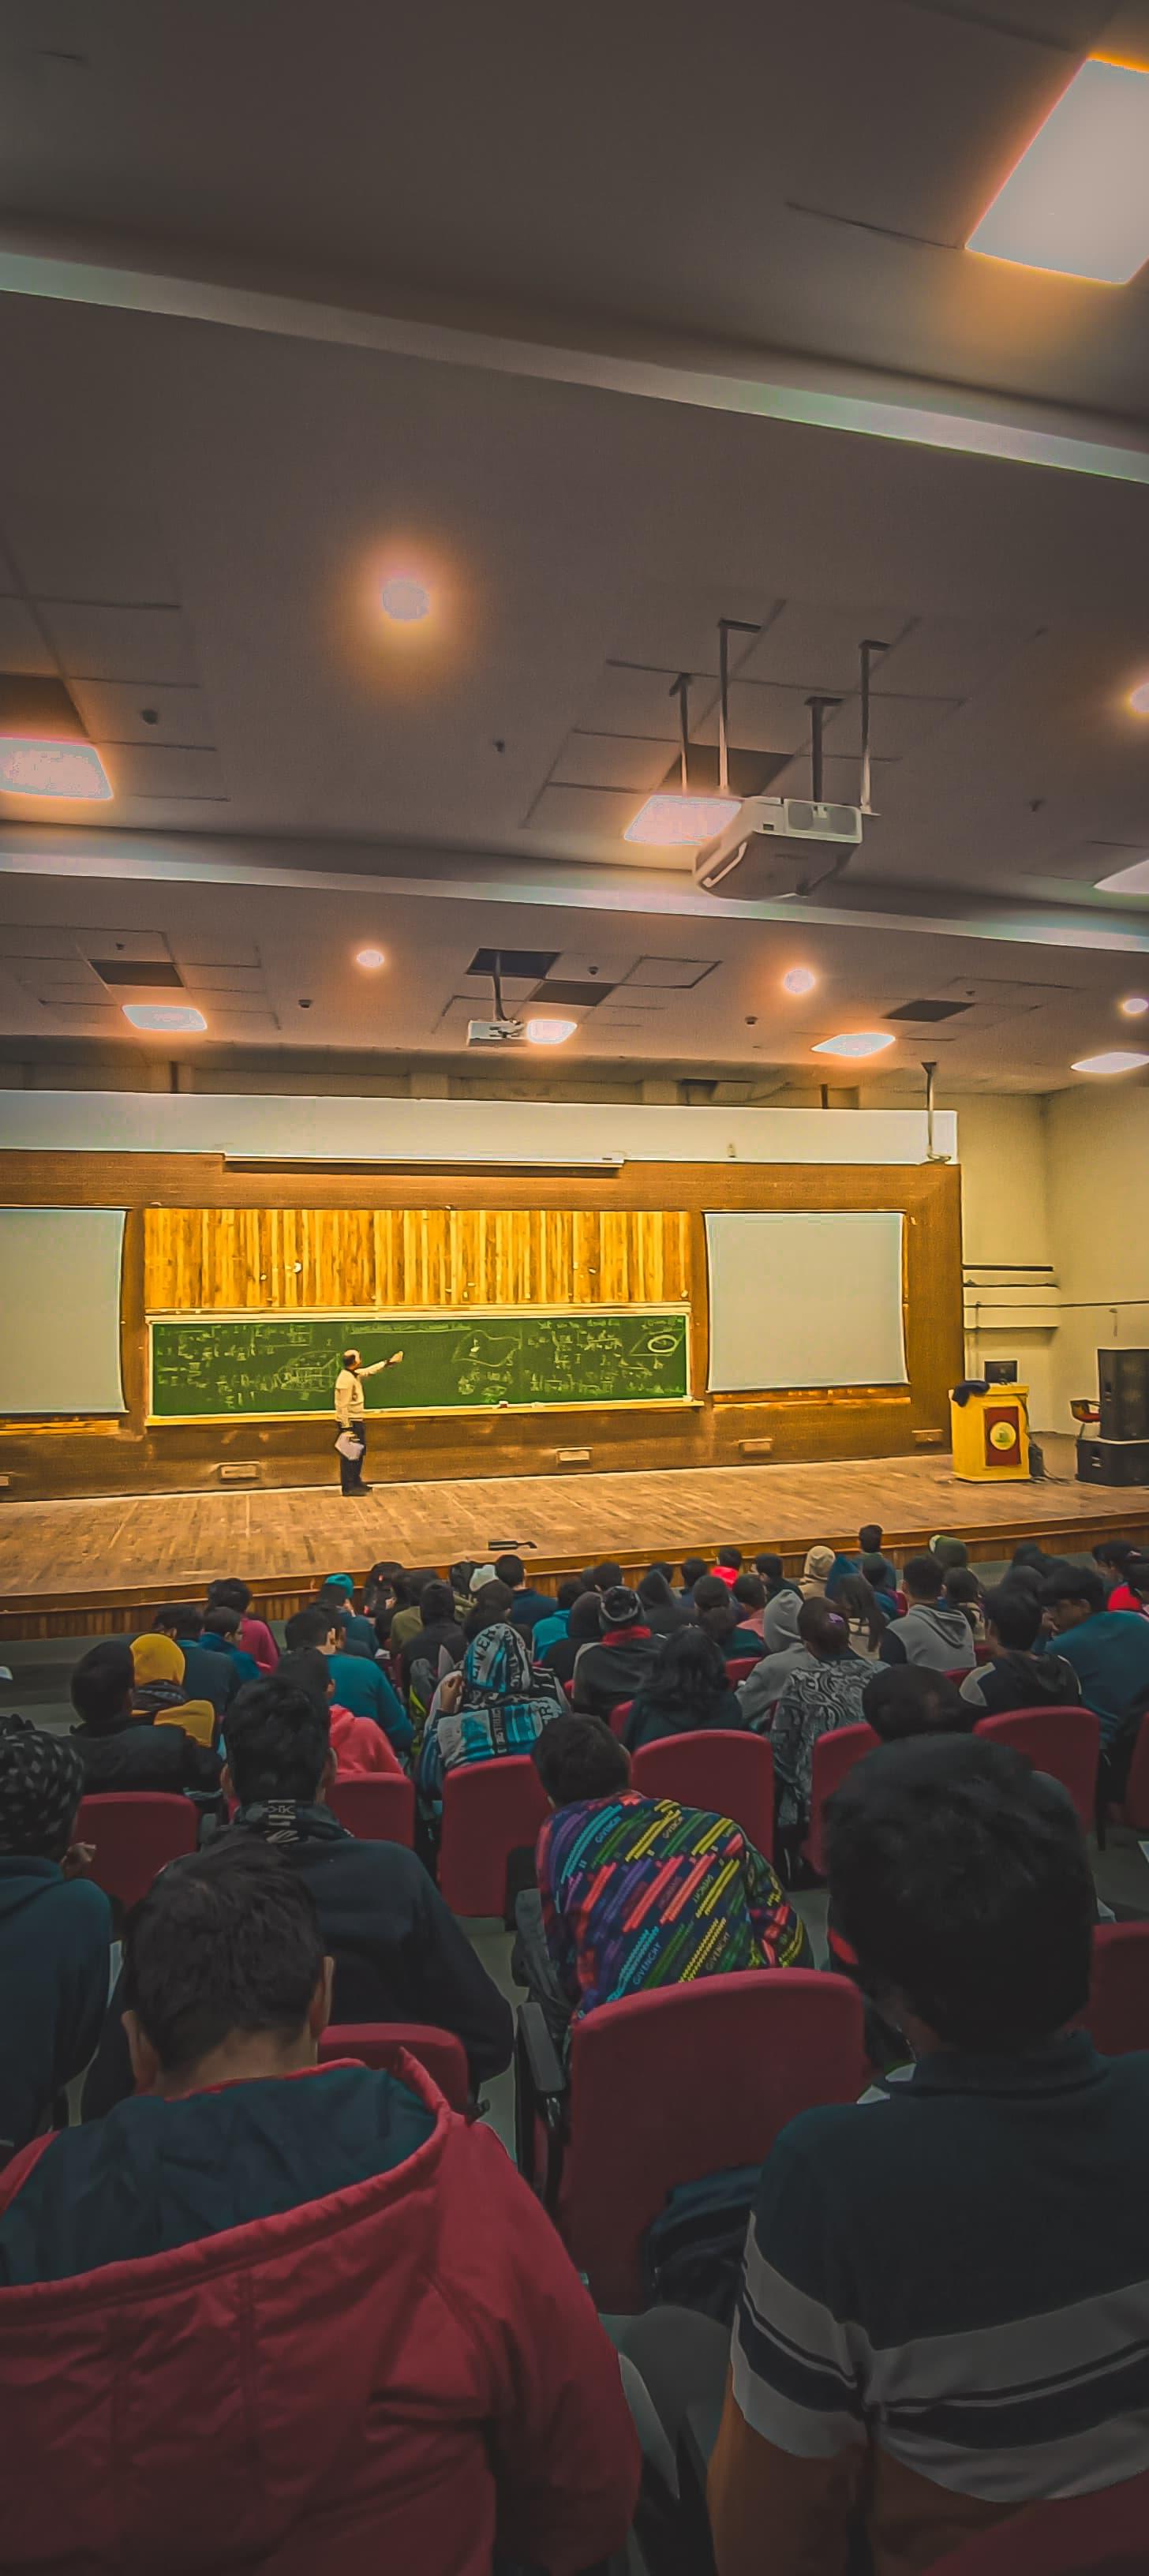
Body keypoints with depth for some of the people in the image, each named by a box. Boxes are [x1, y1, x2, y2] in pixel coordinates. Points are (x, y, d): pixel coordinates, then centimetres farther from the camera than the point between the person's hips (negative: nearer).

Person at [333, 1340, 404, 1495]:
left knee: (359, 1453, 18)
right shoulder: (345, 1380, -21)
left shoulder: (356, 1374, 8)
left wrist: (389, 1363, 26)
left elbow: (371, 1371, 26)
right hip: (350, 1422, -10)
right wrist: (346, 1427, -23)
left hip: (358, 1421, 10)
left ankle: (356, 1482, 30)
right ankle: (347, 1487, 1)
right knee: (349, 1455, -4)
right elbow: (342, 1406, -23)